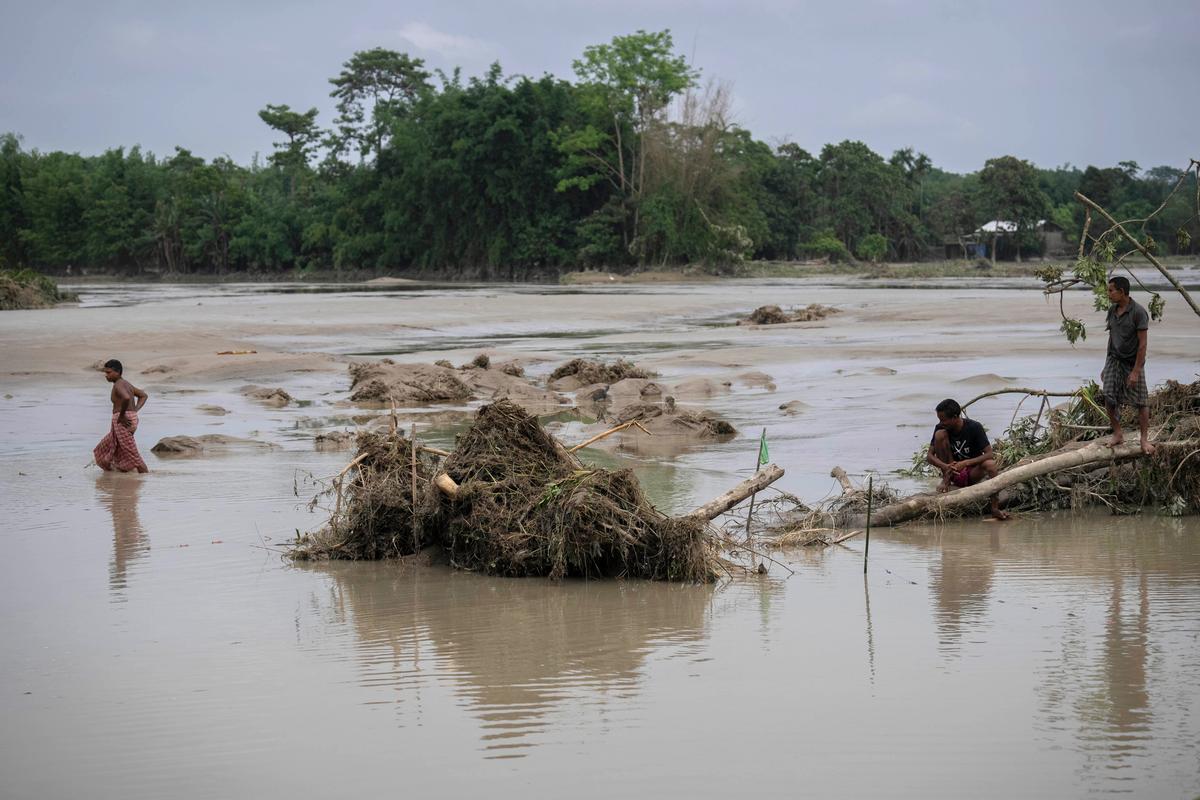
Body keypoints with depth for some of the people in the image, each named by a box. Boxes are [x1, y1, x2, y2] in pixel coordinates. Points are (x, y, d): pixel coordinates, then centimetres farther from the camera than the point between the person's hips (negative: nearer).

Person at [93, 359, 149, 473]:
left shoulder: (118, 385, -13)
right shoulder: (126, 384, 16)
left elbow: (126, 398, -34)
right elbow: (144, 395, 26)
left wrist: (121, 415, -21)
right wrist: (135, 410, 15)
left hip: (123, 421, -10)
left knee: (131, 454, -6)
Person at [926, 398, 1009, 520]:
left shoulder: (974, 427, -16)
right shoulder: (941, 428, -8)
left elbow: (989, 454, -21)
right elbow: (929, 456, -11)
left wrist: (965, 463, -34)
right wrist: (945, 467, -32)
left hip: (972, 474, -2)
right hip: (952, 471, 2)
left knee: (990, 464, -35)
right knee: (940, 434, -18)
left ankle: (995, 508, -30)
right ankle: (946, 480, -12)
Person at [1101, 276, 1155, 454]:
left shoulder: (1138, 312, -16)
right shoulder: (1112, 310, 4)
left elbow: (1142, 344, -16)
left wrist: (1136, 371, -19)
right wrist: (1106, 366, 15)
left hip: (1132, 363, -5)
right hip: (1114, 360, 5)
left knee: (1140, 403, 2)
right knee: (1109, 398, -9)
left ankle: (1145, 439, 14)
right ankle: (1117, 434, 5)